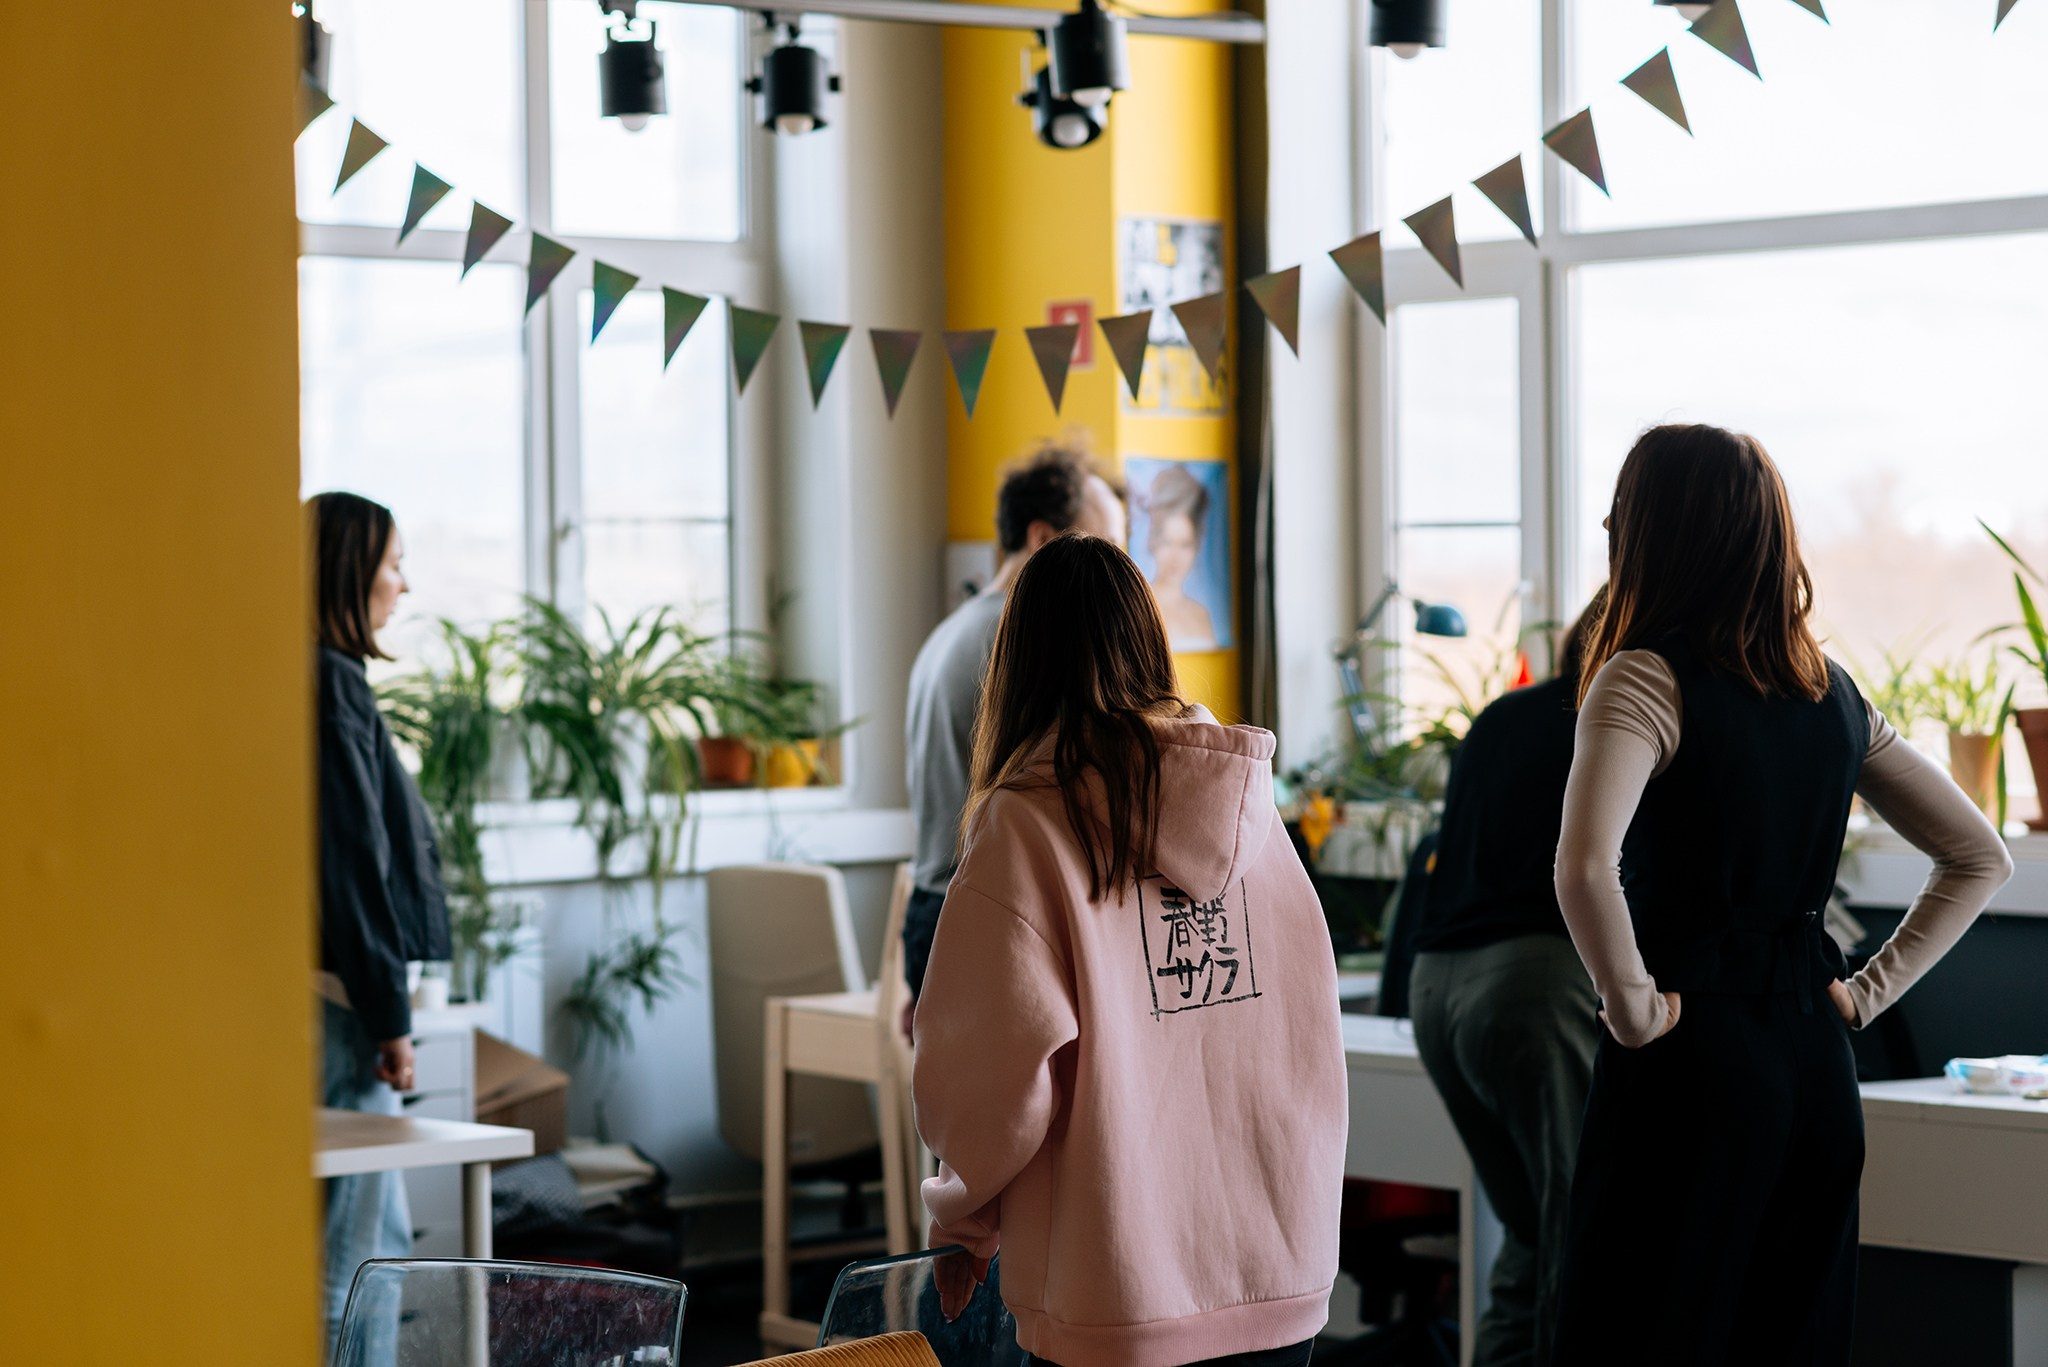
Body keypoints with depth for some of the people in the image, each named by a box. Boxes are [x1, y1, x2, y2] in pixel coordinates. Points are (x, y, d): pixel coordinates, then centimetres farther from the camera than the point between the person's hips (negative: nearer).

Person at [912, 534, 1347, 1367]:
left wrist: (961, 1223, 2)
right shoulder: (1249, 804, 4)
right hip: (1282, 1278, 5)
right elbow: (1312, 1032, 8)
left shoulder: (1026, 824, -11)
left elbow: (997, 1071, -14)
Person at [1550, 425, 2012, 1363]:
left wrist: (1636, 1009, -15)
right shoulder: (1833, 694, 11)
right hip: (1816, 1061, 7)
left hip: (1690, 1061, -7)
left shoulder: (1646, 678, -10)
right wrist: (1868, 992, 13)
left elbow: (1584, 868, -27)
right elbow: (1980, 859, 17)